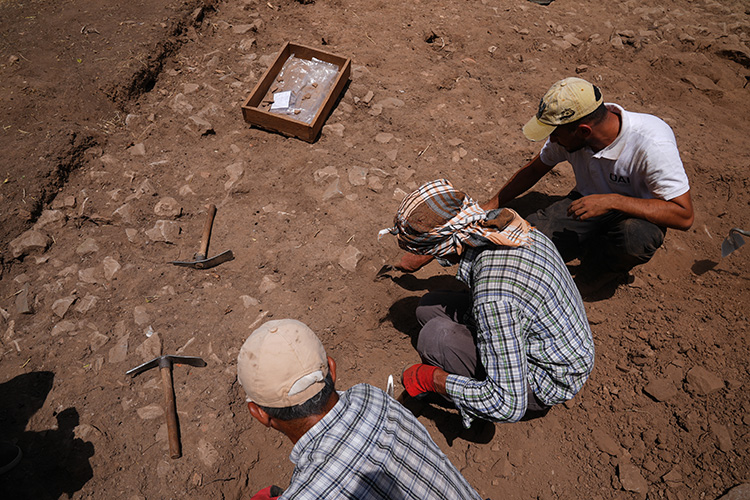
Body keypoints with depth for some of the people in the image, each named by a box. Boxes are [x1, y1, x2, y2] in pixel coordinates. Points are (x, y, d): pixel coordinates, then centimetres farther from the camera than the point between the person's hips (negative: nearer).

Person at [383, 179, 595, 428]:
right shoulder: (505, 227, -12)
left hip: (550, 383, -8)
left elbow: (508, 406, -33)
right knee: (430, 307, 2)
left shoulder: (495, 299, -39)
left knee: (436, 336, -25)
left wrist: (430, 379, -22)